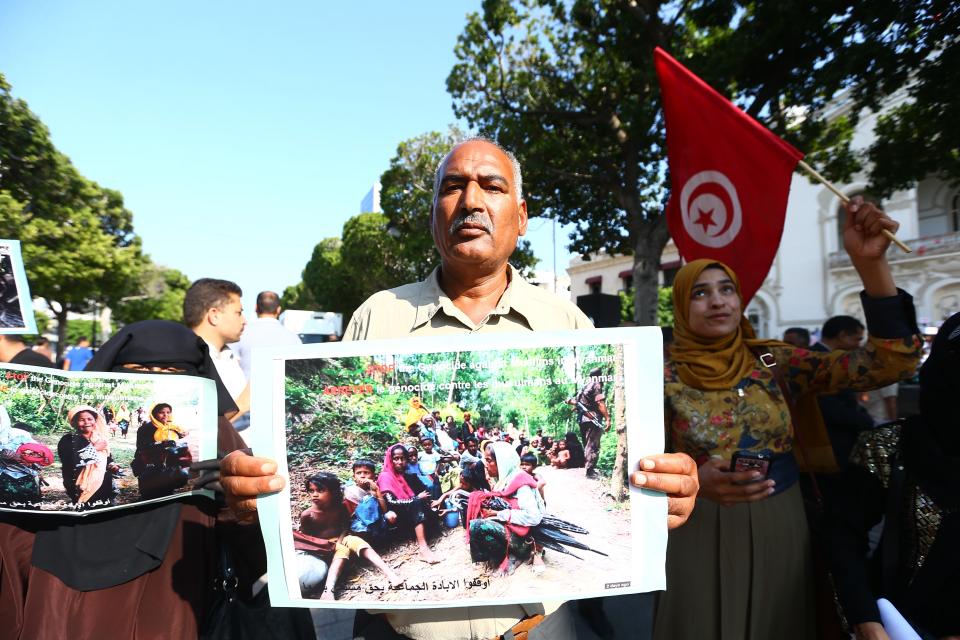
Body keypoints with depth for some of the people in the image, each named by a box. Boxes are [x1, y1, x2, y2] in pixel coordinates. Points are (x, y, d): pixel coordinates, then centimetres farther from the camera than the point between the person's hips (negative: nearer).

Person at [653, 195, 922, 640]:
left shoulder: (772, 362, -4)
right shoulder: (665, 379, -10)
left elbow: (889, 363, -11)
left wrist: (870, 263, -22)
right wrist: (696, 481, -32)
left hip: (781, 528, 3)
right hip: (703, 533, -2)